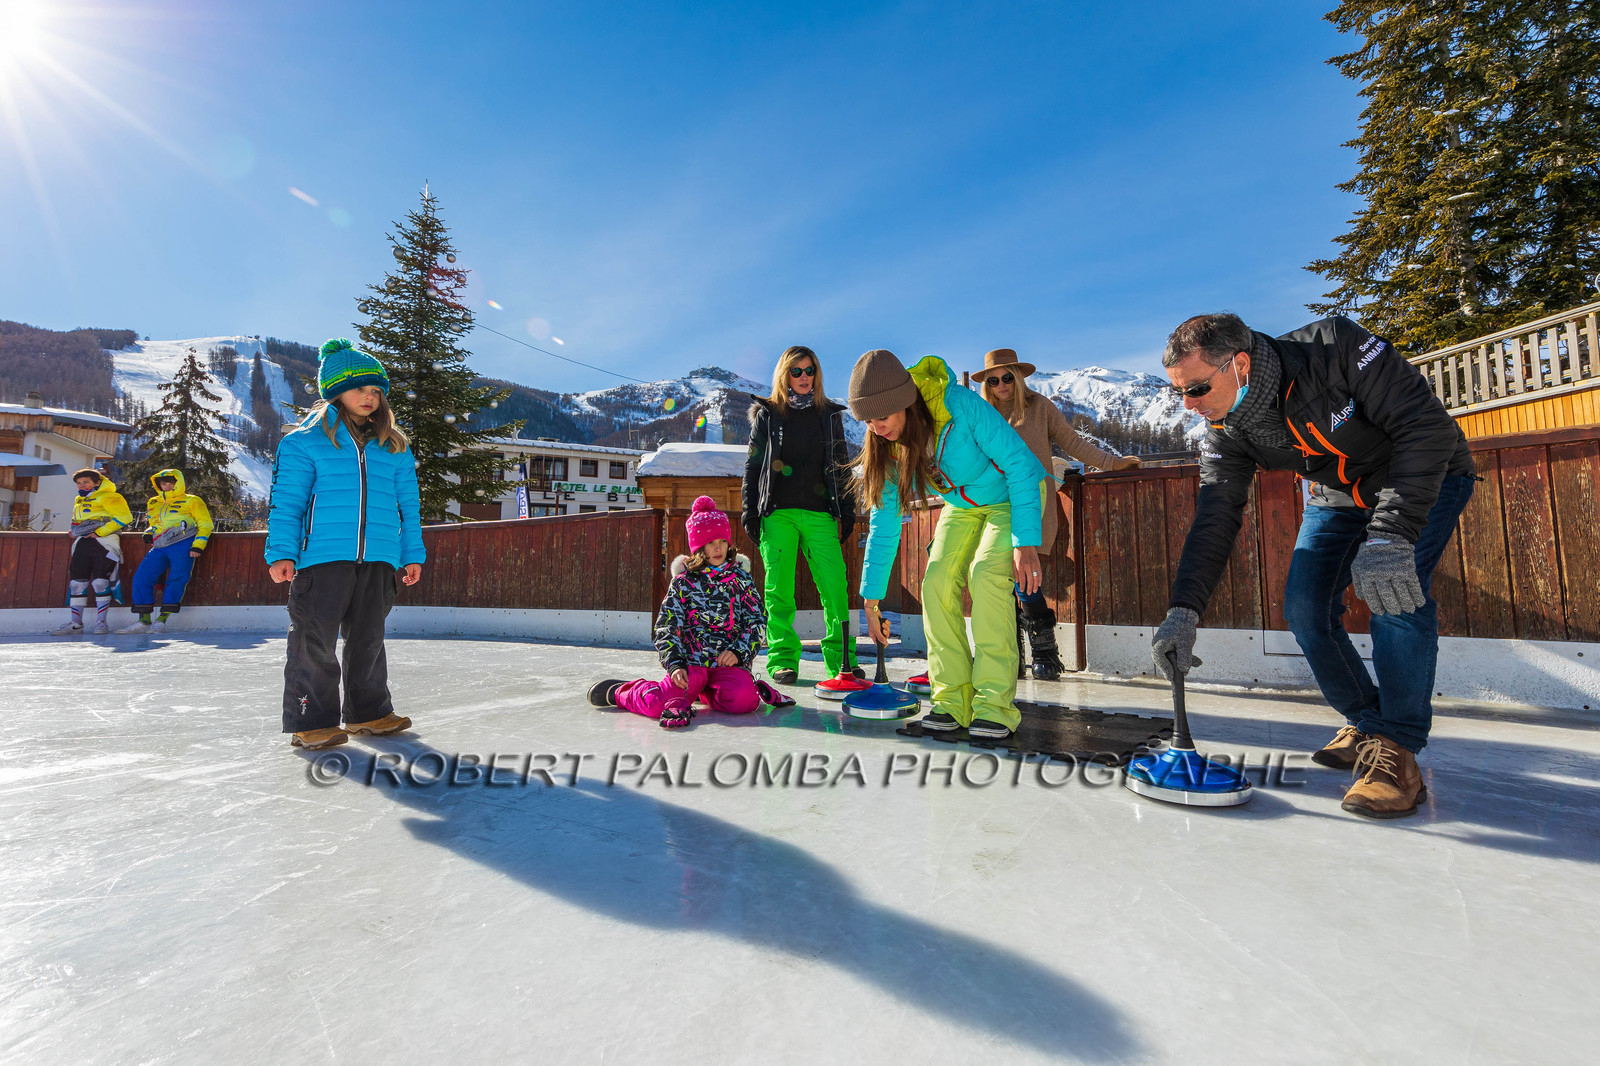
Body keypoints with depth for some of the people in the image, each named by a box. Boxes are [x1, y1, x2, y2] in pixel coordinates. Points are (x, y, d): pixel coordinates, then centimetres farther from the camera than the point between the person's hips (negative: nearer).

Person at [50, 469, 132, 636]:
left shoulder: (107, 497, -2)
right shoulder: (78, 501, 24)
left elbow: (124, 516, -14)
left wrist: (100, 532, -14)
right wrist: (76, 531, 17)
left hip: (104, 542, -8)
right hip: (82, 543, 8)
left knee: (100, 581, -12)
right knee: (76, 581, 2)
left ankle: (101, 622, -5)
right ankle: (75, 623, 6)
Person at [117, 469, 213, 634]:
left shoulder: (192, 501, 10)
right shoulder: (154, 504, 26)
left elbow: (205, 524, 3)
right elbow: (152, 523, 38)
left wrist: (197, 546, -9)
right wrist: (148, 532, 12)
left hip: (182, 545, -6)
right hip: (160, 548, 6)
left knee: (177, 579, -15)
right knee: (141, 577, -6)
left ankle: (162, 620, -11)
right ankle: (144, 621, -3)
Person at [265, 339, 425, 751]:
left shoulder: (394, 446, 15)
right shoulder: (304, 440, 4)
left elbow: (407, 503, 16)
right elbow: (286, 500, 1)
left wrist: (412, 553, 11)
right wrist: (281, 552, -6)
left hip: (378, 559, 4)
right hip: (321, 557, -3)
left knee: (368, 638, 12)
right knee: (315, 639, -1)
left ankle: (369, 711, 23)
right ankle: (310, 720, 11)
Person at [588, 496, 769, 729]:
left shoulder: (741, 578, 9)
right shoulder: (684, 581, 5)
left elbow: (758, 622, 7)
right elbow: (666, 627, 3)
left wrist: (738, 651, -9)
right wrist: (674, 664, -11)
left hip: (730, 661, 1)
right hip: (691, 660, -1)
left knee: (744, 701, -29)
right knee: (656, 705, -23)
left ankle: (702, 691, 3)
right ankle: (617, 691, 12)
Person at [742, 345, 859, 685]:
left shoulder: (830, 415, 15)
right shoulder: (767, 414, 11)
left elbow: (842, 466, 16)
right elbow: (752, 465, 11)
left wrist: (847, 510, 10)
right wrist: (749, 511, 3)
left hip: (819, 513, 1)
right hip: (777, 513, 0)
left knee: (835, 586, -9)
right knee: (778, 589, -2)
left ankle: (841, 659, 1)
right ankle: (782, 659, 9)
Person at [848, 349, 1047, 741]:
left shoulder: (962, 405, -33)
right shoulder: (887, 446, -15)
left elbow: (1021, 464, -27)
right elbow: (885, 523, -9)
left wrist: (1026, 542, -34)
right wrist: (871, 600, -9)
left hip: (1014, 495, -5)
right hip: (962, 506, 5)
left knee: (986, 576, -26)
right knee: (937, 583, -14)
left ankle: (994, 705, -20)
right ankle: (953, 700, -6)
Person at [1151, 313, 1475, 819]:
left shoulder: (1335, 347, -34)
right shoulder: (1226, 434, -18)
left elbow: (1427, 425, -34)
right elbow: (1215, 520, -20)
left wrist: (1390, 535, -44)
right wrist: (1183, 610, -29)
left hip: (1425, 479, -5)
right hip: (1338, 497, 5)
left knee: (1392, 590, -27)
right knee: (1304, 609, -6)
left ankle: (1397, 747, -14)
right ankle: (1366, 724, 15)